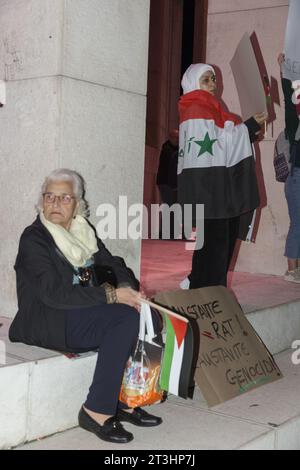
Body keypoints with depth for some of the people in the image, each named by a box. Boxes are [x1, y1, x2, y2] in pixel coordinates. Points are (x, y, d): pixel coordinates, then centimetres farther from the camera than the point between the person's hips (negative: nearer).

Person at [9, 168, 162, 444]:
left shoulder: (84, 230, 13)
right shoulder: (33, 238, -10)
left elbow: (112, 263, 14)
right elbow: (53, 293, -21)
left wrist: (127, 286, -10)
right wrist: (111, 295, -23)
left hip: (82, 314, 7)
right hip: (47, 322, -7)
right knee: (127, 317, -27)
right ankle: (96, 411, -21)